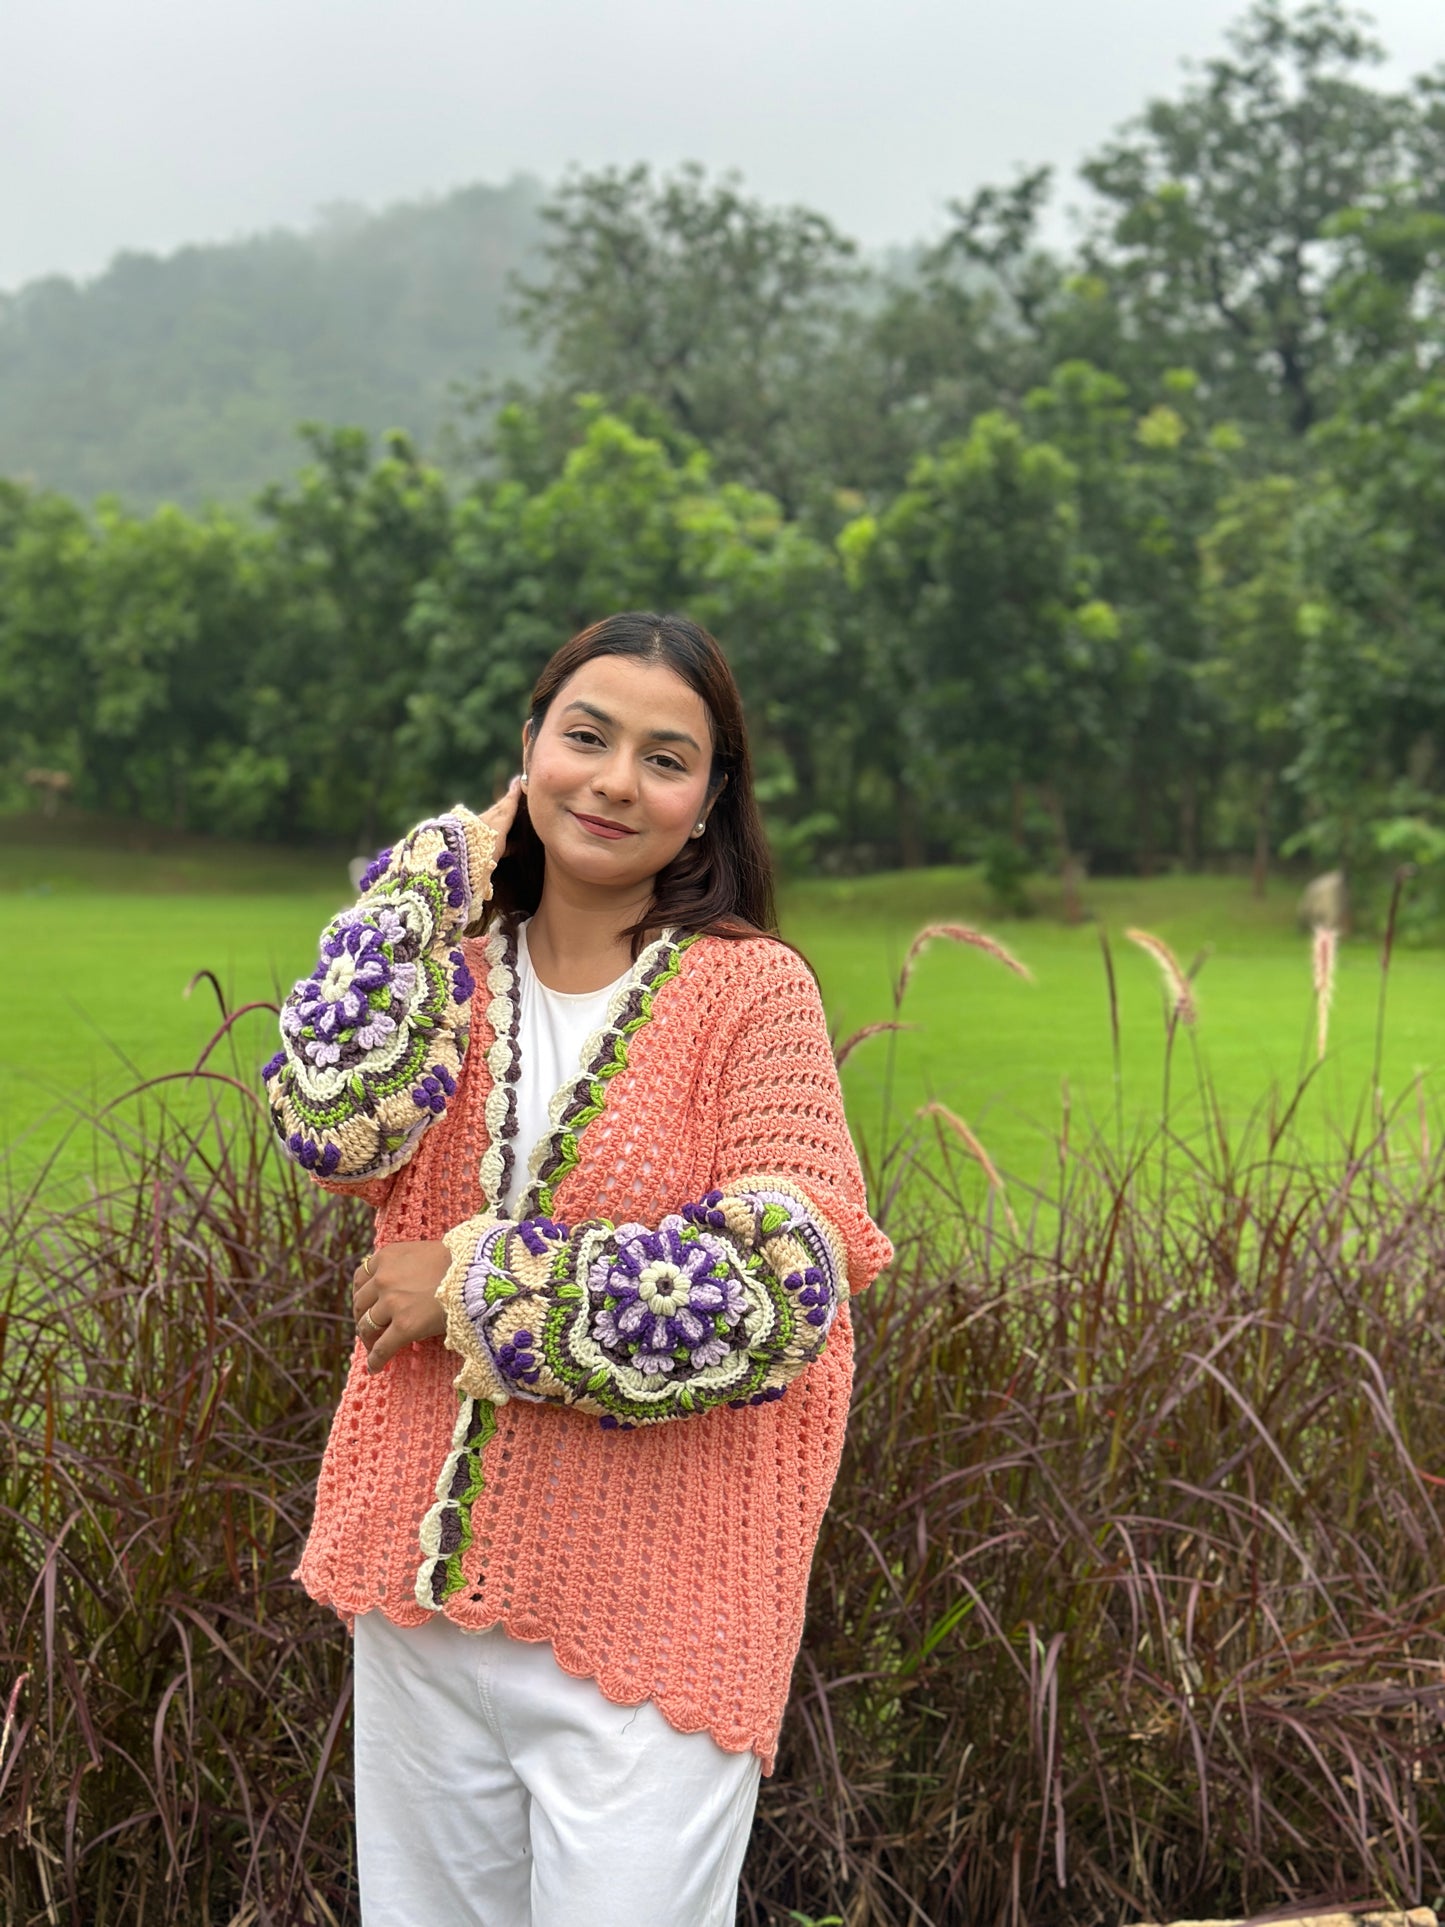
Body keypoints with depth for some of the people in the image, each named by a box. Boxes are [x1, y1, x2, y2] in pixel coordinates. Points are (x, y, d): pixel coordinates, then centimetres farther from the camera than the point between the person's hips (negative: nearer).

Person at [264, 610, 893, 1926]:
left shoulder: (748, 987, -9)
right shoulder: (451, 963, 4)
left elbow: (780, 1287, -19)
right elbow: (334, 1129, -15)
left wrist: (473, 1288, -15)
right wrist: (434, 884, -8)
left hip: (652, 1619, -4)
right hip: (422, 1582, 5)